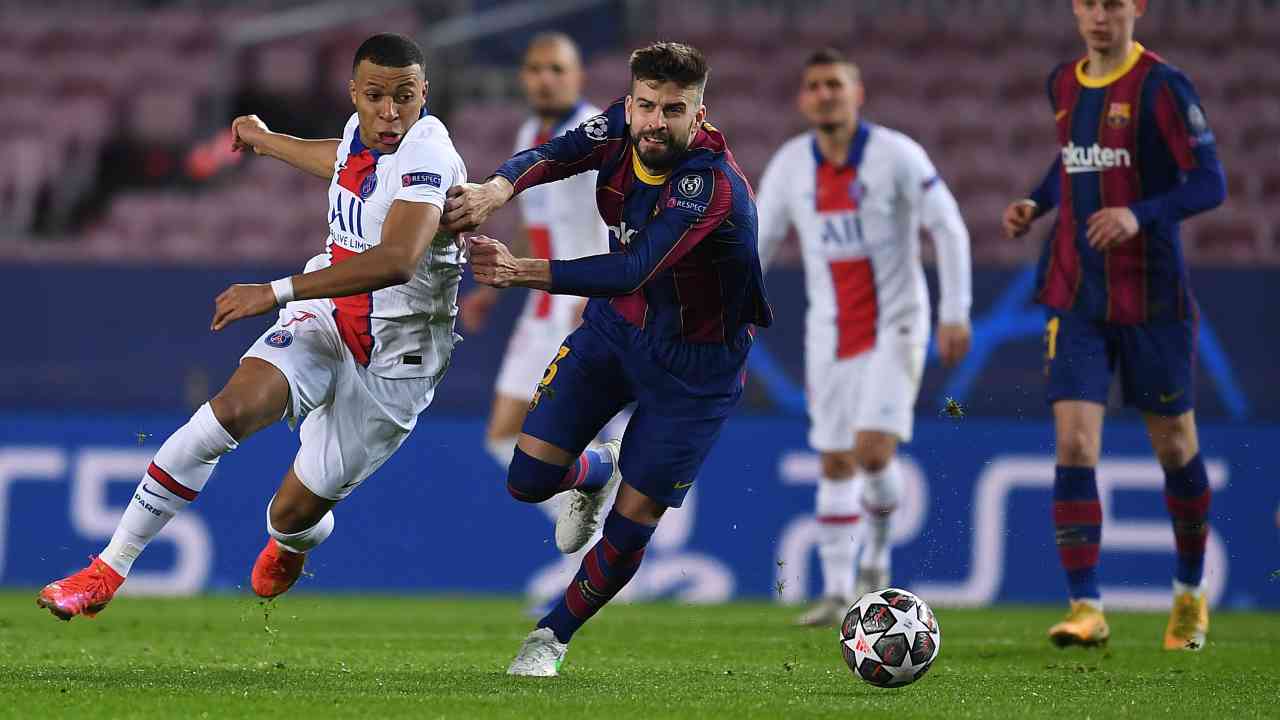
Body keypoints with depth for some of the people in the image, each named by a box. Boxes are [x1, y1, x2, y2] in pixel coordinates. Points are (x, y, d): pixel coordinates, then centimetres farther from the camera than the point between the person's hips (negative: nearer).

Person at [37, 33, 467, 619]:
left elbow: (396, 261, -41)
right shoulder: (363, 131, 1)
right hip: (326, 318, 5)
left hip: (393, 360, -5)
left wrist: (276, 293, -42)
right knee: (232, 410, -24)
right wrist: (267, 141, 48)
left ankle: (290, 548, 45)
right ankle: (108, 570, -18)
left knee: (295, 512, 2)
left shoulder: (426, 154, -24)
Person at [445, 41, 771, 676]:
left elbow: (631, 272, -42)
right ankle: (594, 476, 33)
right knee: (529, 479, -3)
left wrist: (522, 272, -53)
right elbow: (556, 154, -29)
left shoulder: (712, 184, -33)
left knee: (629, 528, -2)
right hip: (615, 325, 5)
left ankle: (554, 636, 24)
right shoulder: (622, 129, -14)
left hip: (694, 363, -5)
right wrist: (496, 190, -52)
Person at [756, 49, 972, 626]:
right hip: (830, 334, 4)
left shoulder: (895, 155, -12)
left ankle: (876, 549, 12)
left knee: (873, 452, -17)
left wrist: (954, 313, -11)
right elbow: (758, 242, 9)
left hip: (894, 328, -4)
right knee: (835, 464, 4)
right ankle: (837, 592, 12)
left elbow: (948, 229, -7)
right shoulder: (790, 164, 0)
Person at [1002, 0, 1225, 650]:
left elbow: (1209, 183, -13)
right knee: (1074, 445, -10)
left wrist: (1139, 215, -29)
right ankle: (1086, 608, -11)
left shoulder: (1162, 86, -10)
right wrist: (1035, 204, 7)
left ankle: (1190, 595, 29)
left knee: (1174, 445, 9)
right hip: (1075, 297, 4)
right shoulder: (1063, 84, 8)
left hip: (1151, 296, -4)